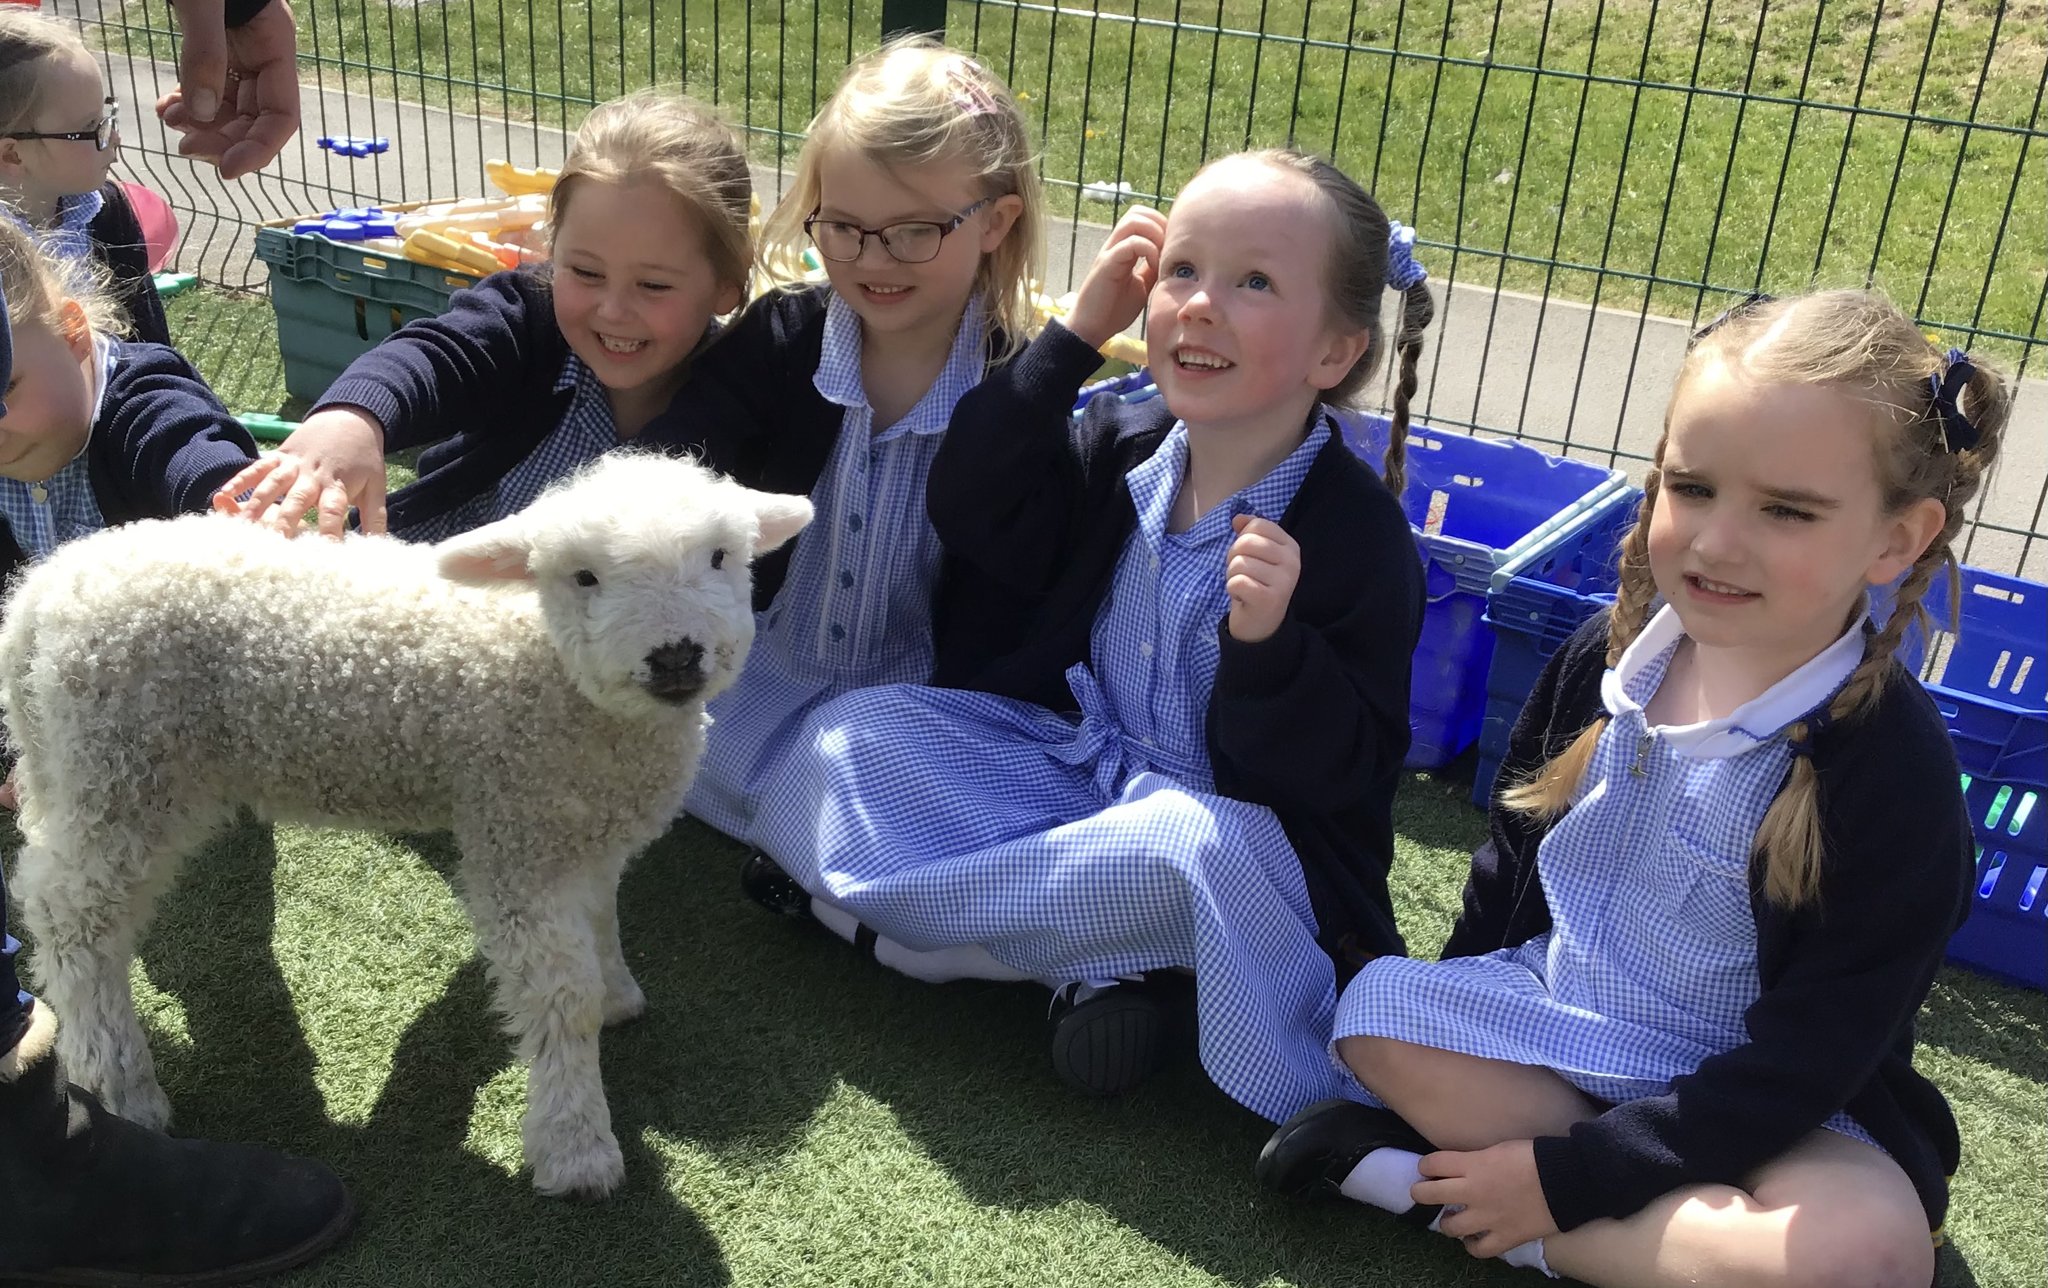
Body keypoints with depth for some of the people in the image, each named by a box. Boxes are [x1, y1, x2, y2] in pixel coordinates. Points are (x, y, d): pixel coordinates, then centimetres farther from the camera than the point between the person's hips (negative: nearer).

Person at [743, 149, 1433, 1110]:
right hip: (1077, 770, 6)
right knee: (851, 738, -7)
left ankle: (882, 900, -16)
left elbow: (1341, 776, -17)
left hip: (1249, 836, -6)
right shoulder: (1122, 448, -1)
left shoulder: (1359, 532, -19)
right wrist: (1074, 336, -9)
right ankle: (1103, 954, -15)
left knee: (1184, 844, -40)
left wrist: (1269, 643, -38)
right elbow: (969, 518, -2)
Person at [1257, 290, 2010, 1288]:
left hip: (1763, 1111, -3)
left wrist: (1563, 1176, -23)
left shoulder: (1893, 773, -23)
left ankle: (1432, 1184, -22)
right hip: (1554, 1017, 4)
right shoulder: (1605, 658, -7)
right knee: (1376, 1007, -17)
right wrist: (1462, 1008, 7)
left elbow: (1798, 1065, -22)